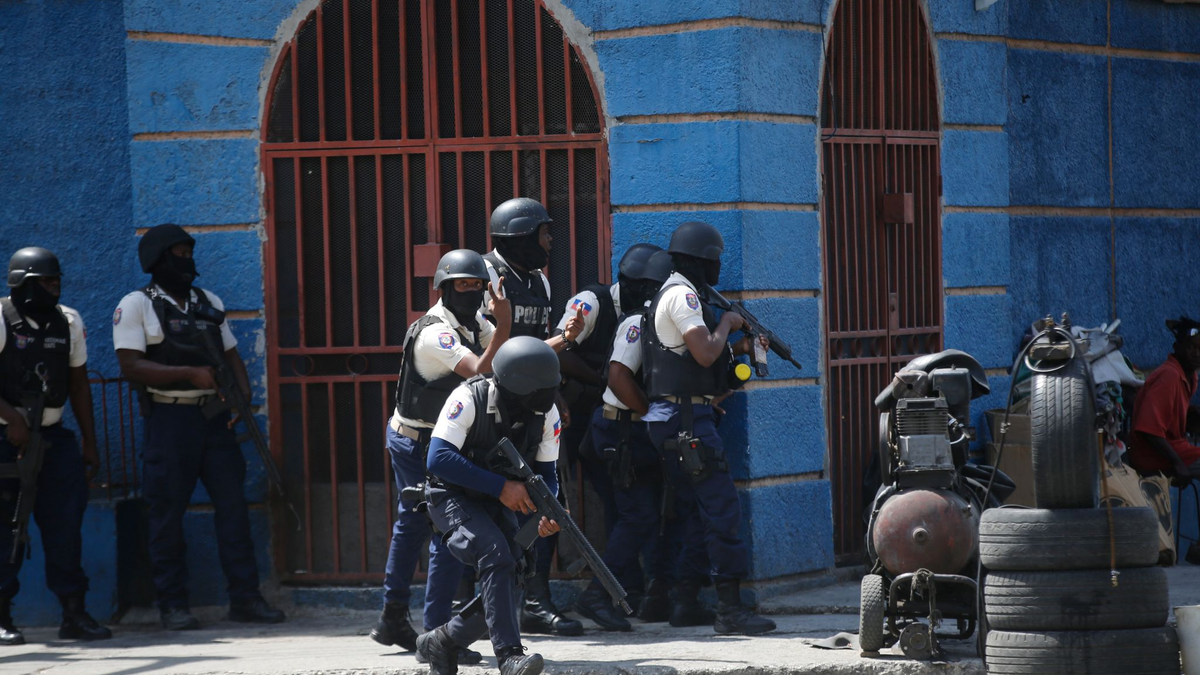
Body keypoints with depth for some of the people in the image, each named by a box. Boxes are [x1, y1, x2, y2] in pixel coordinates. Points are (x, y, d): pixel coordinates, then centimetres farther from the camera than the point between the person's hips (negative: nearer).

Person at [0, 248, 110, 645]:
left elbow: (79, 386, 14)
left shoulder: (69, 323, 8)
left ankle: (74, 613, 6)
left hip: (53, 435, 5)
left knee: (65, 525, 1)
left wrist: (90, 445, 12)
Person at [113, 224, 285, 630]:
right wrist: (190, 373, -17)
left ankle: (245, 597, 4)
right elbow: (131, 365, -11)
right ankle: (173, 604, 4)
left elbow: (230, 353, 17)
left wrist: (243, 394, -3)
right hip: (169, 418, -5)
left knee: (232, 503, 1)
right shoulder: (137, 306, -1)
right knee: (168, 512, -2)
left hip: (214, 416, 5)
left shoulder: (209, 303, 17)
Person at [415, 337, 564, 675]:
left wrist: (546, 513, -23)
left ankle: (440, 642, 19)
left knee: (508, 580, -6)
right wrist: (501, 486, -34)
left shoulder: (547, 414, -8)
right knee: (496, 554, -30)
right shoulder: (469, 400, -25)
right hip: (453, 498, -6)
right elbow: (438, 459, -30)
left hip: (497, 506, 6)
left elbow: (546, 472, -1)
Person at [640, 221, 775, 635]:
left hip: (675, 421, 11)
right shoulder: (682, 295, -13)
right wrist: (726, 324, -4)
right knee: (721, 508, -11)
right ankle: (730, 609, -14)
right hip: (685, 418, -11)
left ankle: (687, 604, 15)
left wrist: (740, 348, 12)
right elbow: (705, 353, -21)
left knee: (697, 511, 14)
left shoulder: (678, 293, 20)